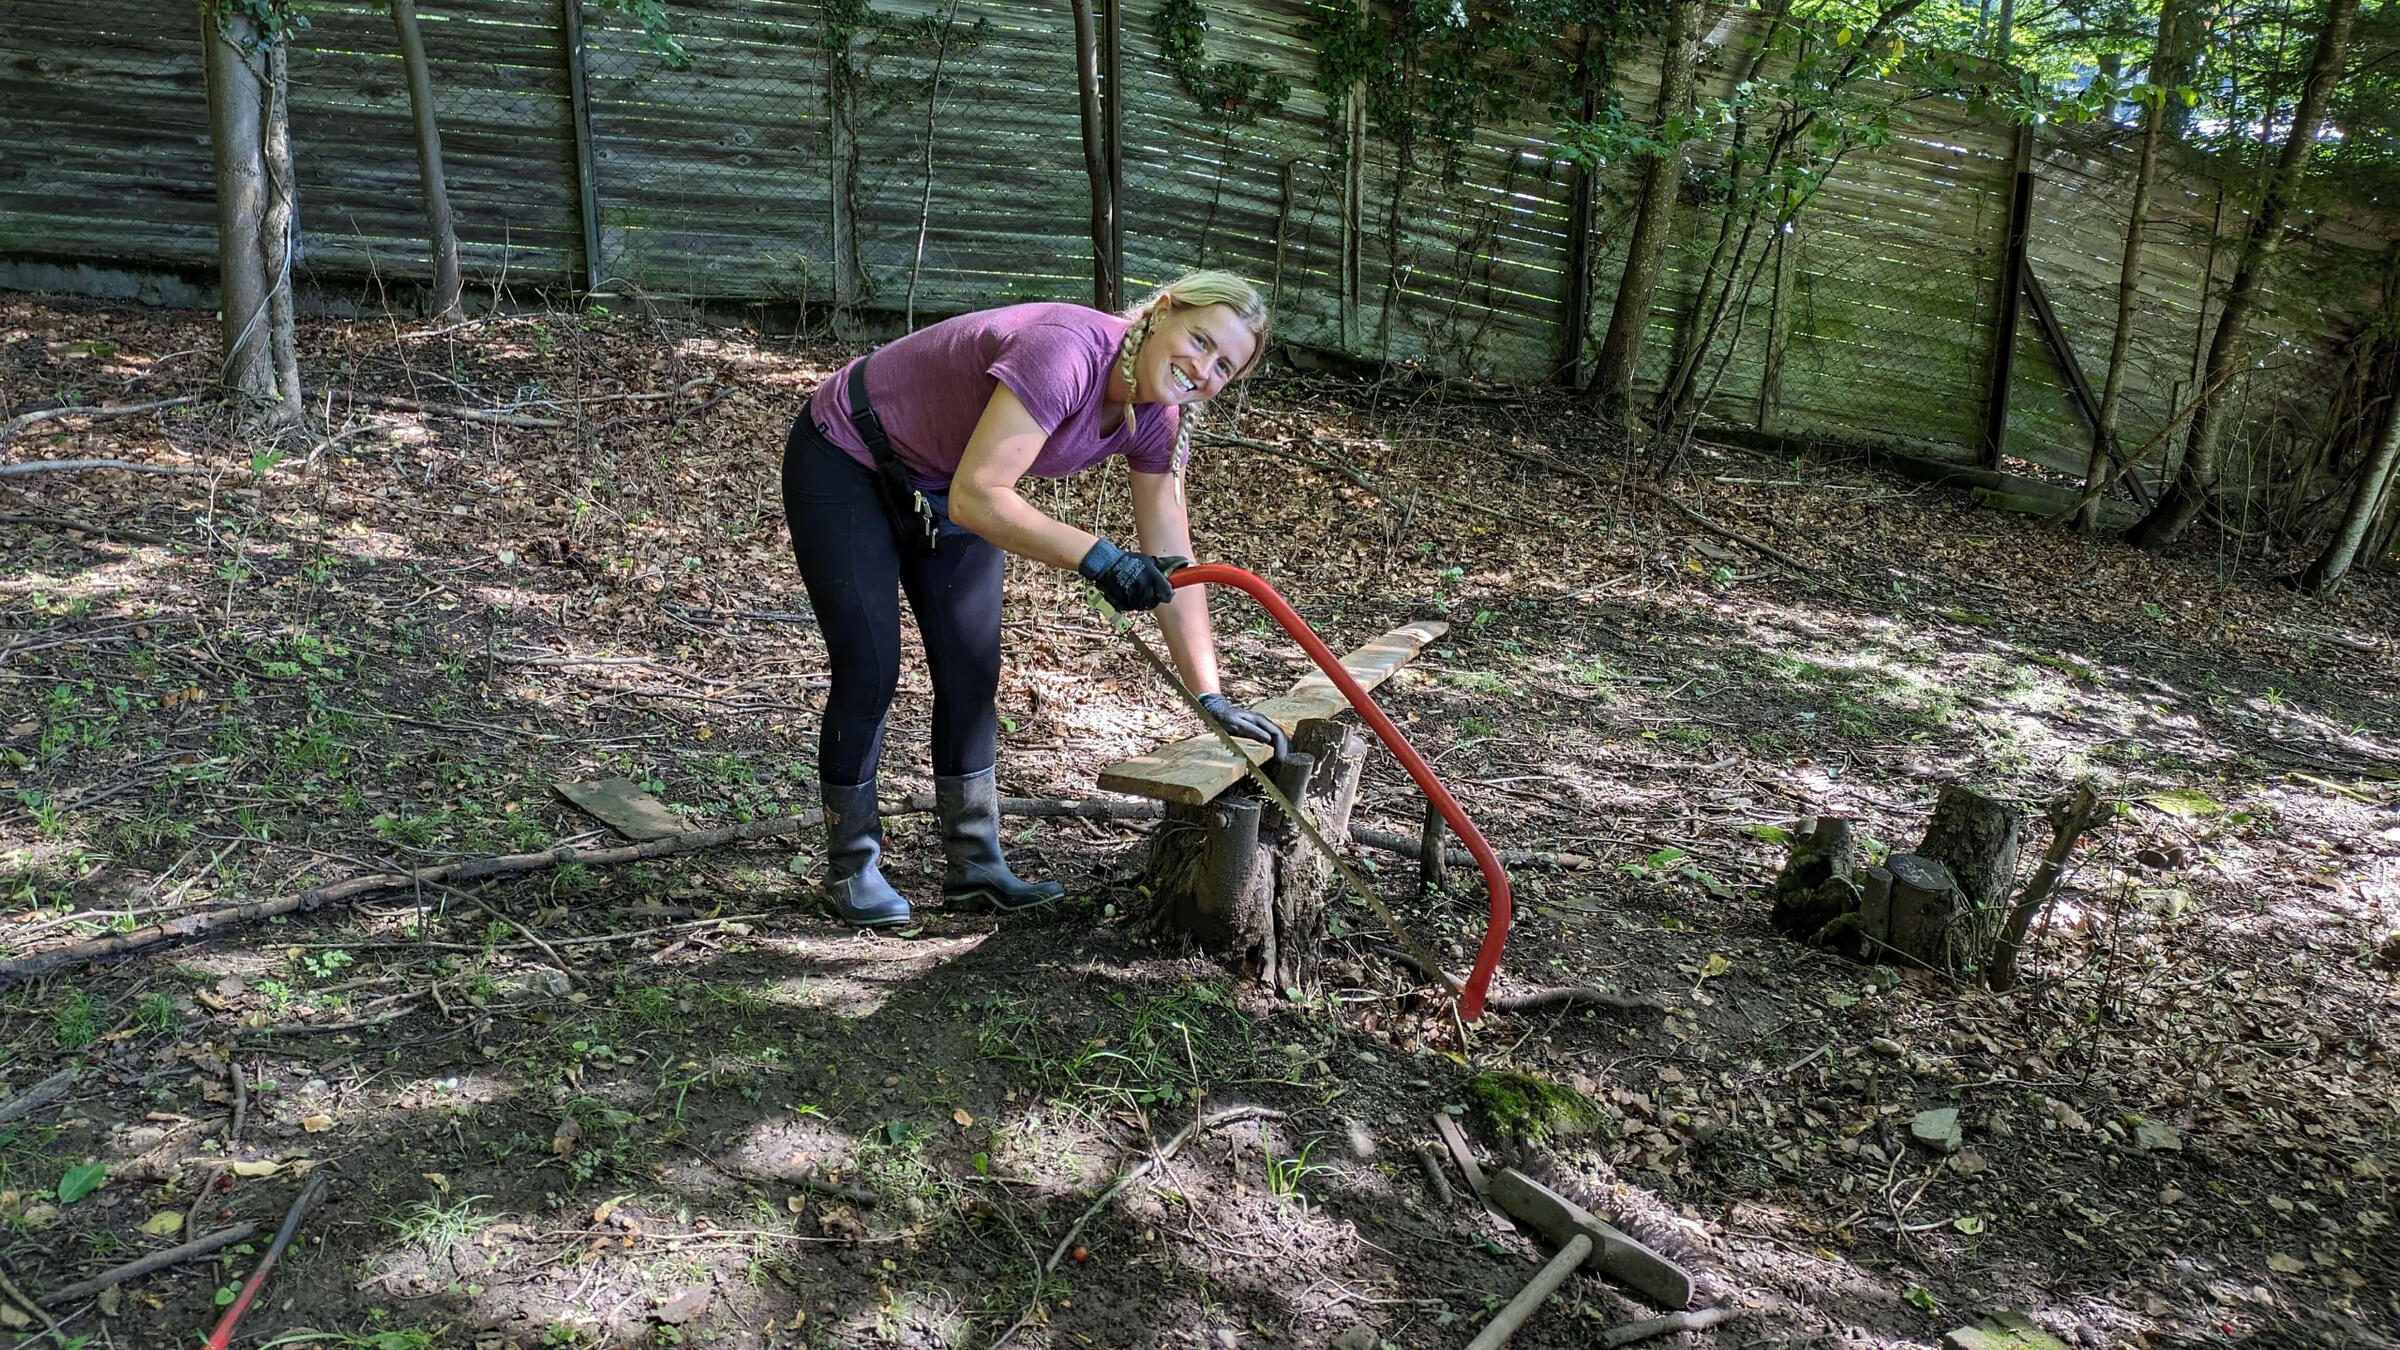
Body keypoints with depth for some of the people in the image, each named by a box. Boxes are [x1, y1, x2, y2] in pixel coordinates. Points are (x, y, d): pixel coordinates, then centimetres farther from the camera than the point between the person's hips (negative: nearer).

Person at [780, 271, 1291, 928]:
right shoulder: (1067, 353, -37)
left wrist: (1210, 695, -12)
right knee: (870, 670, -7)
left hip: (940, 485, 7)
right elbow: (977, 497, -41)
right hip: (846, 462, -7)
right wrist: (1095, 557, -47)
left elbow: (1170, 564, -9)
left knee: (972, 672, 3)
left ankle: (973, 863, 15)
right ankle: (852, 865, 10)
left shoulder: (1158, 419, -12)